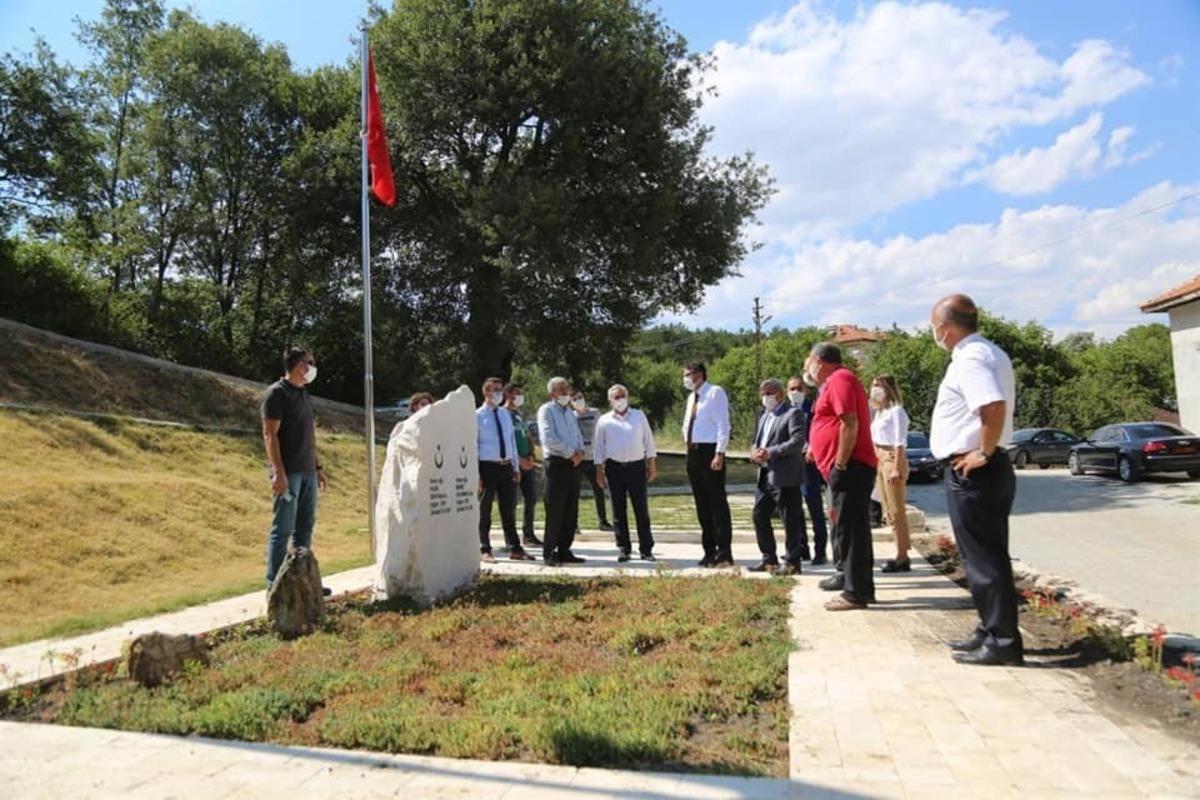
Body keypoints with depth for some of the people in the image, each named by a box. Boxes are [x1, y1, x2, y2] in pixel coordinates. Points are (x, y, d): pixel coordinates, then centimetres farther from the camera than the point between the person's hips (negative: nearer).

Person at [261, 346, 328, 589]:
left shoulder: (304, 395, 17)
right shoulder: (277, 393, -7)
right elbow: (270, 435, -13)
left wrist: (318, 467, 18)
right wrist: (278, 472, -20)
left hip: (307, 472, 8)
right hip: (288, 473, -8)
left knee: (305, 528, 11)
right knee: (282, 530, -4)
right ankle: (275, 585, 2)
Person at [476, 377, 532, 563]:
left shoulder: (506, 414, 12)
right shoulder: (478, 416, -5)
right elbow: (473, 445, -7)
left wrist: (516, 467, 11)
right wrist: (475, 474, -12)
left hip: (506, 466, 5)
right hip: (487, 466, -5)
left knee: (509, 510, 11)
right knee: (484, 511, 6)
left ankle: (515, 549, 18)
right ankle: (485, 550, 16)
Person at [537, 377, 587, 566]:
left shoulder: (570, 412, 21)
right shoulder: (546, 410, -3)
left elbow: (578, 436, 20)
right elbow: (548, 439, -15)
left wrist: (580, 452, -1)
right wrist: (571, 453, -13)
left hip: (573, 463, 7)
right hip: (556, 463, -7)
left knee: (571, 511, 8)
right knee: (554, 511, -6)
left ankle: (564, 550, 16)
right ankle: (549, 553, 2)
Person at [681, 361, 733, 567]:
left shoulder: (715, 393, -7)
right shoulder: (692, 396, 17)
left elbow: (723, 424, -14)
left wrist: (719, 454, -21)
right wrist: (688, 444, 11)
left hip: (710, 451, -8)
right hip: (693, 452, 8)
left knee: (717, 503, -6)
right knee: (702, 504, 10)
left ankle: (724, 552, -2)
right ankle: (709, 552, 18)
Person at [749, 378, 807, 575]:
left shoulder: (793, 413, -6)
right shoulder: (764, 415, 20)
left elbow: (798, 441, -18)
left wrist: (770, 453, -21)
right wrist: (755, 451, 1)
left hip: (784, 476, -9)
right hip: (765, 475, 9)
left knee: (790, 520, -1)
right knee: (759, 515, 11)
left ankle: (792, 562, 8)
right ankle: (769, 559, 22)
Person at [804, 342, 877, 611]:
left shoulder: (839, 379, -11)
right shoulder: (837, 380, 21)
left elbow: (850, 424, -21)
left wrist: (840, 464, -20)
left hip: (849, 467, -11)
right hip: (848, 468, 11)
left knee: (850, 528, -9)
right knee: (847, 527, 16)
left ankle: (856, 592, -6)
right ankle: (848, 577, 26)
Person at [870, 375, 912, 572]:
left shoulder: (896, 411, -10)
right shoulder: (879, 412, 16)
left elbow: (899, 443, -14)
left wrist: (896, 468, -19)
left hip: (892, 459, -9)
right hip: (879, 460, 9)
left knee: (897, 511, -6)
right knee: (888, 511, 11)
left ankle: (902, 558, -1)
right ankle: (900, 555, 17)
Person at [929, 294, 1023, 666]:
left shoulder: (970, 359, -18)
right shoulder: (987, 353, 15)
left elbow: (995, 407, -33)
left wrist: (984, 453, -22)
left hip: (972, 472, -10)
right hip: (984, 470, 10)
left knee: (983, 558, -2)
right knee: (987, 555, 17)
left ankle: (1002, 641, 7)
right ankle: (991, 631, 28)